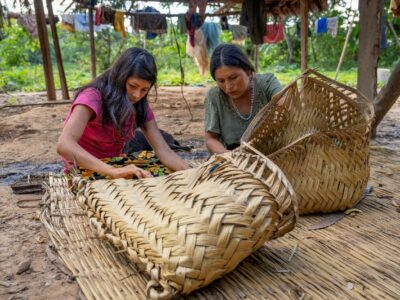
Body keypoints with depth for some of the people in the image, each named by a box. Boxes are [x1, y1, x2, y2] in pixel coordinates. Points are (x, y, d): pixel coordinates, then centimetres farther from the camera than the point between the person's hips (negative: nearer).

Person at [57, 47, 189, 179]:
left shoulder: (140, 107, -5)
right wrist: (112, 171, -49)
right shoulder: (92, 97, -21)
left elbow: (163, 151, -12)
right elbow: (64, 145, -36)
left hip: (113, 170, 5)